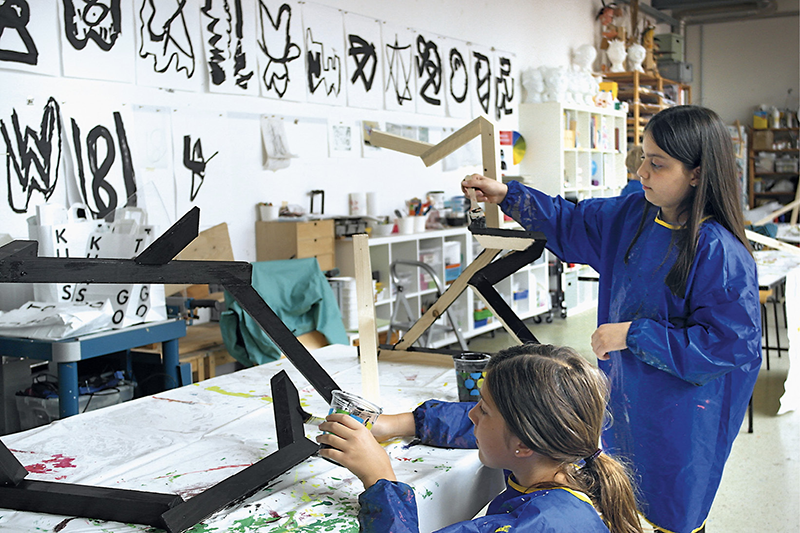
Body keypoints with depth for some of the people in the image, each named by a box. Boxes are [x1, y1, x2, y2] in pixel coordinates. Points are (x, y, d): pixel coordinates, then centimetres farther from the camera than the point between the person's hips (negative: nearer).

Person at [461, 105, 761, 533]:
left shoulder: (720, 252, -25)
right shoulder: (633, 214, -3)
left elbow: (728, 344, -25)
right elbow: (570, 225, 12)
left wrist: (633, 335, -23)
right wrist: (507, 196, 1)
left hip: (682, 415, -7)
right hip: (626, 396, 7)